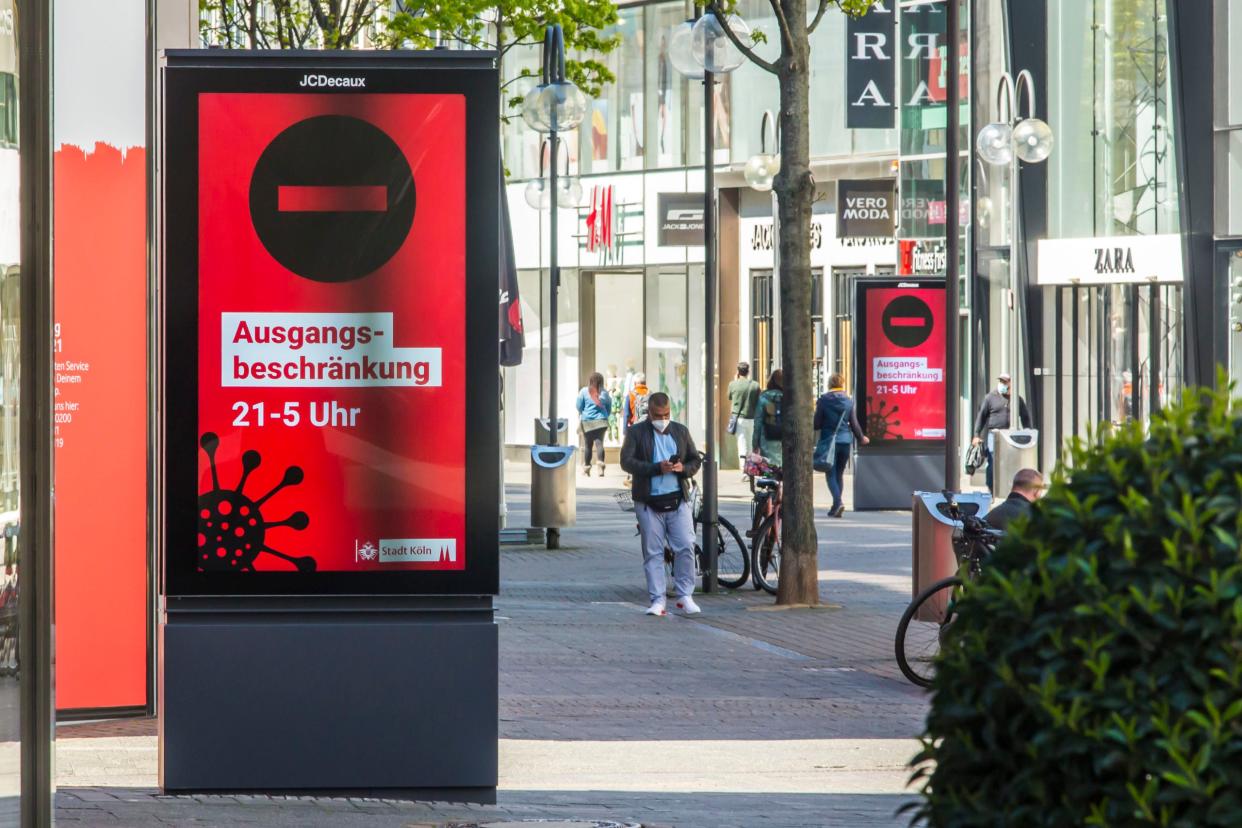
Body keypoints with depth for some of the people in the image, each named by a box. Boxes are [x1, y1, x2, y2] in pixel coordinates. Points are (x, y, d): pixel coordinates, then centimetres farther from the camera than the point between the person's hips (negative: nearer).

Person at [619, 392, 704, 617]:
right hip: (648, 503, -2)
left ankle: (685, 596, 4)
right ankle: (657, 600, 5)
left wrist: (683, 468, -8)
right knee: (653, 553, 1)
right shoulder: (636, 432, 2)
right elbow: (627, 462, -9)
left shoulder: (681, 431, 12)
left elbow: (696, 460, 16)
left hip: (678, 501, 2)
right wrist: (657, 468, -19)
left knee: (686, 548, -6)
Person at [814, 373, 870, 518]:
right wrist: (861, 438, 22)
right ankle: (837, 506, 15)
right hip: (845, 440, 3)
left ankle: (838, 502, -22)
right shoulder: (849, 401, 3)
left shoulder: (824, 400, -5)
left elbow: (817, 423, -5)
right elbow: (854, 424, 6)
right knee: (840, 473, 14)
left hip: (829, 441, -3)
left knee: (831, 473, -2)